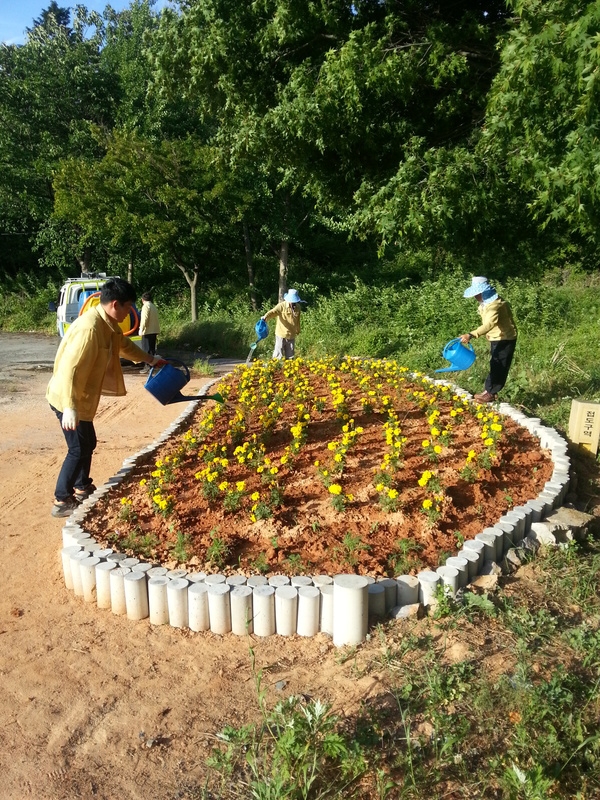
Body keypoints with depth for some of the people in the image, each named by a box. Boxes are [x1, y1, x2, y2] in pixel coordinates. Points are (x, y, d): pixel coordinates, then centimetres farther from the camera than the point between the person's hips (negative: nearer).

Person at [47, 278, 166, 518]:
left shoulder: (108, 325, 4)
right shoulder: (89, 327, -28)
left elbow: (124, 345, 26)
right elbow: (70, 369, -31)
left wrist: (150, 359, 36)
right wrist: (70, 408, -34)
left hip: (83, 398, 10)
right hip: (69, 400, -10)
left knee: (88, 443, 20)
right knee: (79, 448, -1)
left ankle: (82, 488, 37)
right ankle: (61, 501, 11)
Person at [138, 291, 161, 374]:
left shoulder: (146, 306, -10)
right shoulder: (154, 306, 16)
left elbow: (144, 319, -18)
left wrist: (141, 330, -13)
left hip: (148, 331, -9)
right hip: (154, 330, 9)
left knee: (146, 349, -5)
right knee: (152, 348, 14)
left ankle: (148, 366, -6)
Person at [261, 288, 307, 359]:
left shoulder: (298, 307, 3)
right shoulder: (282, 306, -14)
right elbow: (273, 312, -28)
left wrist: (298, 330, 24)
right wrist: (265, 317, -48)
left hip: (292, 335, 5)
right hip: (281, 334, -5)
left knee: (290, 356, 15)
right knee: (278, 354, 0)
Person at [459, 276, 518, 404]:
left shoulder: (494, 305, -28)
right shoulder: (486, 303, 5)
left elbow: (489, 324, -43)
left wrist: (471, 335, -53)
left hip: (504, 339, -10)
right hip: (496, 338, 10)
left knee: (498, 366, -5)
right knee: (495, 365, 15)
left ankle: (490, 392, 0)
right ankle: (490, 391, 21)